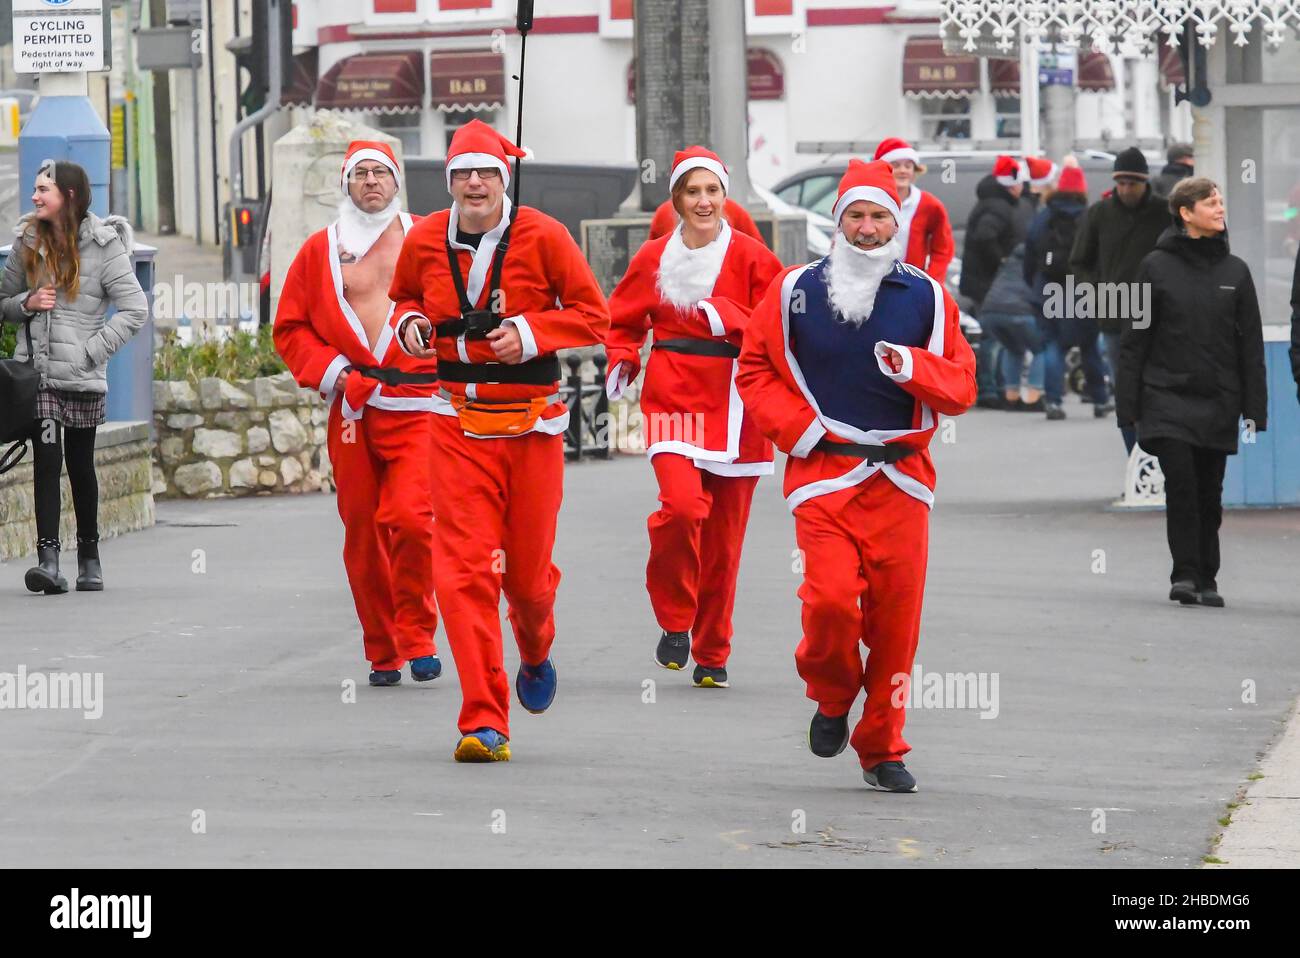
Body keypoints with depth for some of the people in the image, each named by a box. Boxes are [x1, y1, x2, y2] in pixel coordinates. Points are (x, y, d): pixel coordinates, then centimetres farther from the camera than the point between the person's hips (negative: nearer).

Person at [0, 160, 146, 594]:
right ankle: (48, 557, -18)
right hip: (37, 374, 2)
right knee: (46, 459, -10)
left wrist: (93, 350, -12)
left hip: (82, 378, -2)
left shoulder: (103, 246, -5)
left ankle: (89, 556, 24)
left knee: (80, 465, 10)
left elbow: (135, 309, -7)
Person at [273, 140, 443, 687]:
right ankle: (382, 654, 14)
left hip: (417, 407, -2)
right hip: (351, 411, 2)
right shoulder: (321, 250, 11)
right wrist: (331, 373, -1)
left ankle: (416, 637, -3)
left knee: (411, 519, -19)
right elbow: (290, 328, 13)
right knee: (362, 534, 3)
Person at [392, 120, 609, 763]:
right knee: (463, 568, -10)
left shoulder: (542, 237, -7)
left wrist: (531, 333, -17)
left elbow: (592, 315, -2)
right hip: (458, 421, 1)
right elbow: (403, 296, 22)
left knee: (528, 567, 9)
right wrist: (411, 322, -1)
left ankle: (535, 654, 46)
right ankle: (485, 723, -10)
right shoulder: (425, 241, 2)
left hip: (532, 419, -1)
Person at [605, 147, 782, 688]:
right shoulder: (654, 258, 7)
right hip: (673, 398, 0)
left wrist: (728, 319, -14)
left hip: (735, 407, 0)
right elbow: (623, 320, 20)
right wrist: (622, 360, 3)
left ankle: (712, 654, 20)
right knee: (681, 504, -24)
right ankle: (675, 622, -2)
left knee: (723, 536, 4)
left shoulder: (751, 258, 1)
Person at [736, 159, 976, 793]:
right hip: (823, 474, -2)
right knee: (831, 598, -18)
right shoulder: (796, 290, 4)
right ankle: (832, 695, 13)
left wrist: (913, 367, -12)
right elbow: (755, 369, 11)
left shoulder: (926, 298, 7)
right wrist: (797, 429, -3)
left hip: (902, 478, 2)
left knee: (896, 617, 1)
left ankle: (882, 750, 16)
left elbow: (962, 386, 8)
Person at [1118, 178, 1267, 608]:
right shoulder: (1157, 266, 1)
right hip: (1167, 398, -2)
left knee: (1209, 492, 5)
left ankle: (1206, 580, 14)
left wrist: (1254, 410, 2)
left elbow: (1251, 344, 8)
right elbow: (1135, 339, 2)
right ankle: (1185, 574, -9)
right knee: (1181, 482, -14)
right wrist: (1130, 406, -3)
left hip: (1218, 403, 2)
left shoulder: (1235, 271, 7)